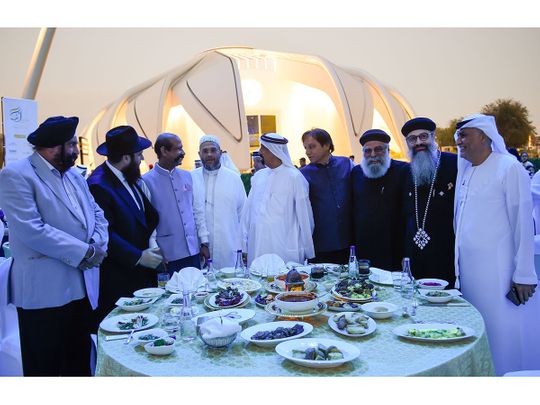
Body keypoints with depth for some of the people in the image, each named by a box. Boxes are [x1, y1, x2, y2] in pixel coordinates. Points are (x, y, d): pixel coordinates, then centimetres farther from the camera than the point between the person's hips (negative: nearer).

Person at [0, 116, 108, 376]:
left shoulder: (74, 176, 14)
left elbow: (97, 215, 14)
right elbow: (31, 230, -21)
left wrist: (97, 246, -6)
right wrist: (84, 252, -18)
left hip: (82, 288, 7)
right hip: (44, 291, -7)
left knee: (79, 363, 19)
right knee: (44, 367, 9)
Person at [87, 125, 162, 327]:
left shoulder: (130, 178, 10)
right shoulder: (98, 185, -18)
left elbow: (148, 214, 16)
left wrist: (151, 247, 2)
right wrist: (138, 256, -19)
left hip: (141, 272, 8)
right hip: (117, 282, -8)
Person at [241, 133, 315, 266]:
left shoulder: (294, 177, -4)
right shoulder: (259, 176, 11)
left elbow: (304, 216, -1)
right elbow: (247, 211, 12)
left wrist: (308, 252, 2)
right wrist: (244, 244, 9)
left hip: (284, 250, -4)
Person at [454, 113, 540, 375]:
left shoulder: (509, 168, -7)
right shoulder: (464, 170, 12)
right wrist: (458, 268, 12)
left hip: (498, 273, -6)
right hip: (468, 271, 6)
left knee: (503, 336, 1)